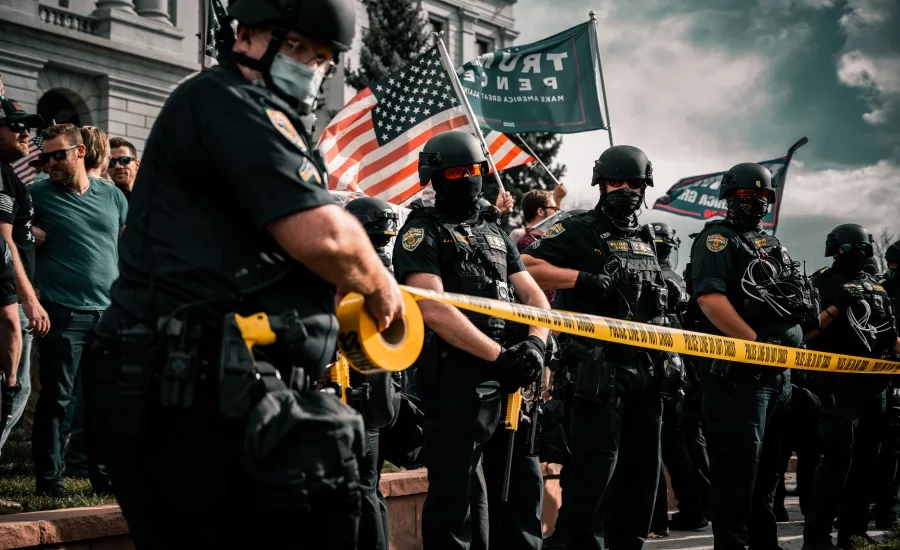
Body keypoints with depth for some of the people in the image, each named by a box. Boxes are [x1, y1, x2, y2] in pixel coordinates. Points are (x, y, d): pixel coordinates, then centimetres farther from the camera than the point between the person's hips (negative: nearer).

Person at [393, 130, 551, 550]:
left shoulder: (495, 232, 20)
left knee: (522, 491, 11)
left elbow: (535, 296, 14)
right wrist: (499, 355, -18)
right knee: (452, 500, -3)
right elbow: (434, 310, -15)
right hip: (457, 382, -7)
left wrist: (534, 344, -8)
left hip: (509, 381, 7)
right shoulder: (422, 233, -2)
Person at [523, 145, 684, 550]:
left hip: (647, 372, 7)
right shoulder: (578, 231, -3)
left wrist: (669, 357, 17)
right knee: (592, 472, -10)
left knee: (642, 472, 12)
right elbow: (524, 268, -16)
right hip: (600, 372, -7)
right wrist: (584, 278, -20)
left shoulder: (647, 240, 19)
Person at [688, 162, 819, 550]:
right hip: (739, 371, -9)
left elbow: (794, 304, 29)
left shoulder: (773, 246, 22)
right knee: (737, 468, -10)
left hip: (781, 370, 9)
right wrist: (756, 342, -20)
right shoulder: (717, 239, -4)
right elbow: (710, 299, -19)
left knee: (768, 468, 15)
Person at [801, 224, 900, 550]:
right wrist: (836, 306, -18)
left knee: (867, 461, 9)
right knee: (837, 458, -15)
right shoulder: (823, 283, 0)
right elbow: (807, 334, -9)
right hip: (838, 384, -7)